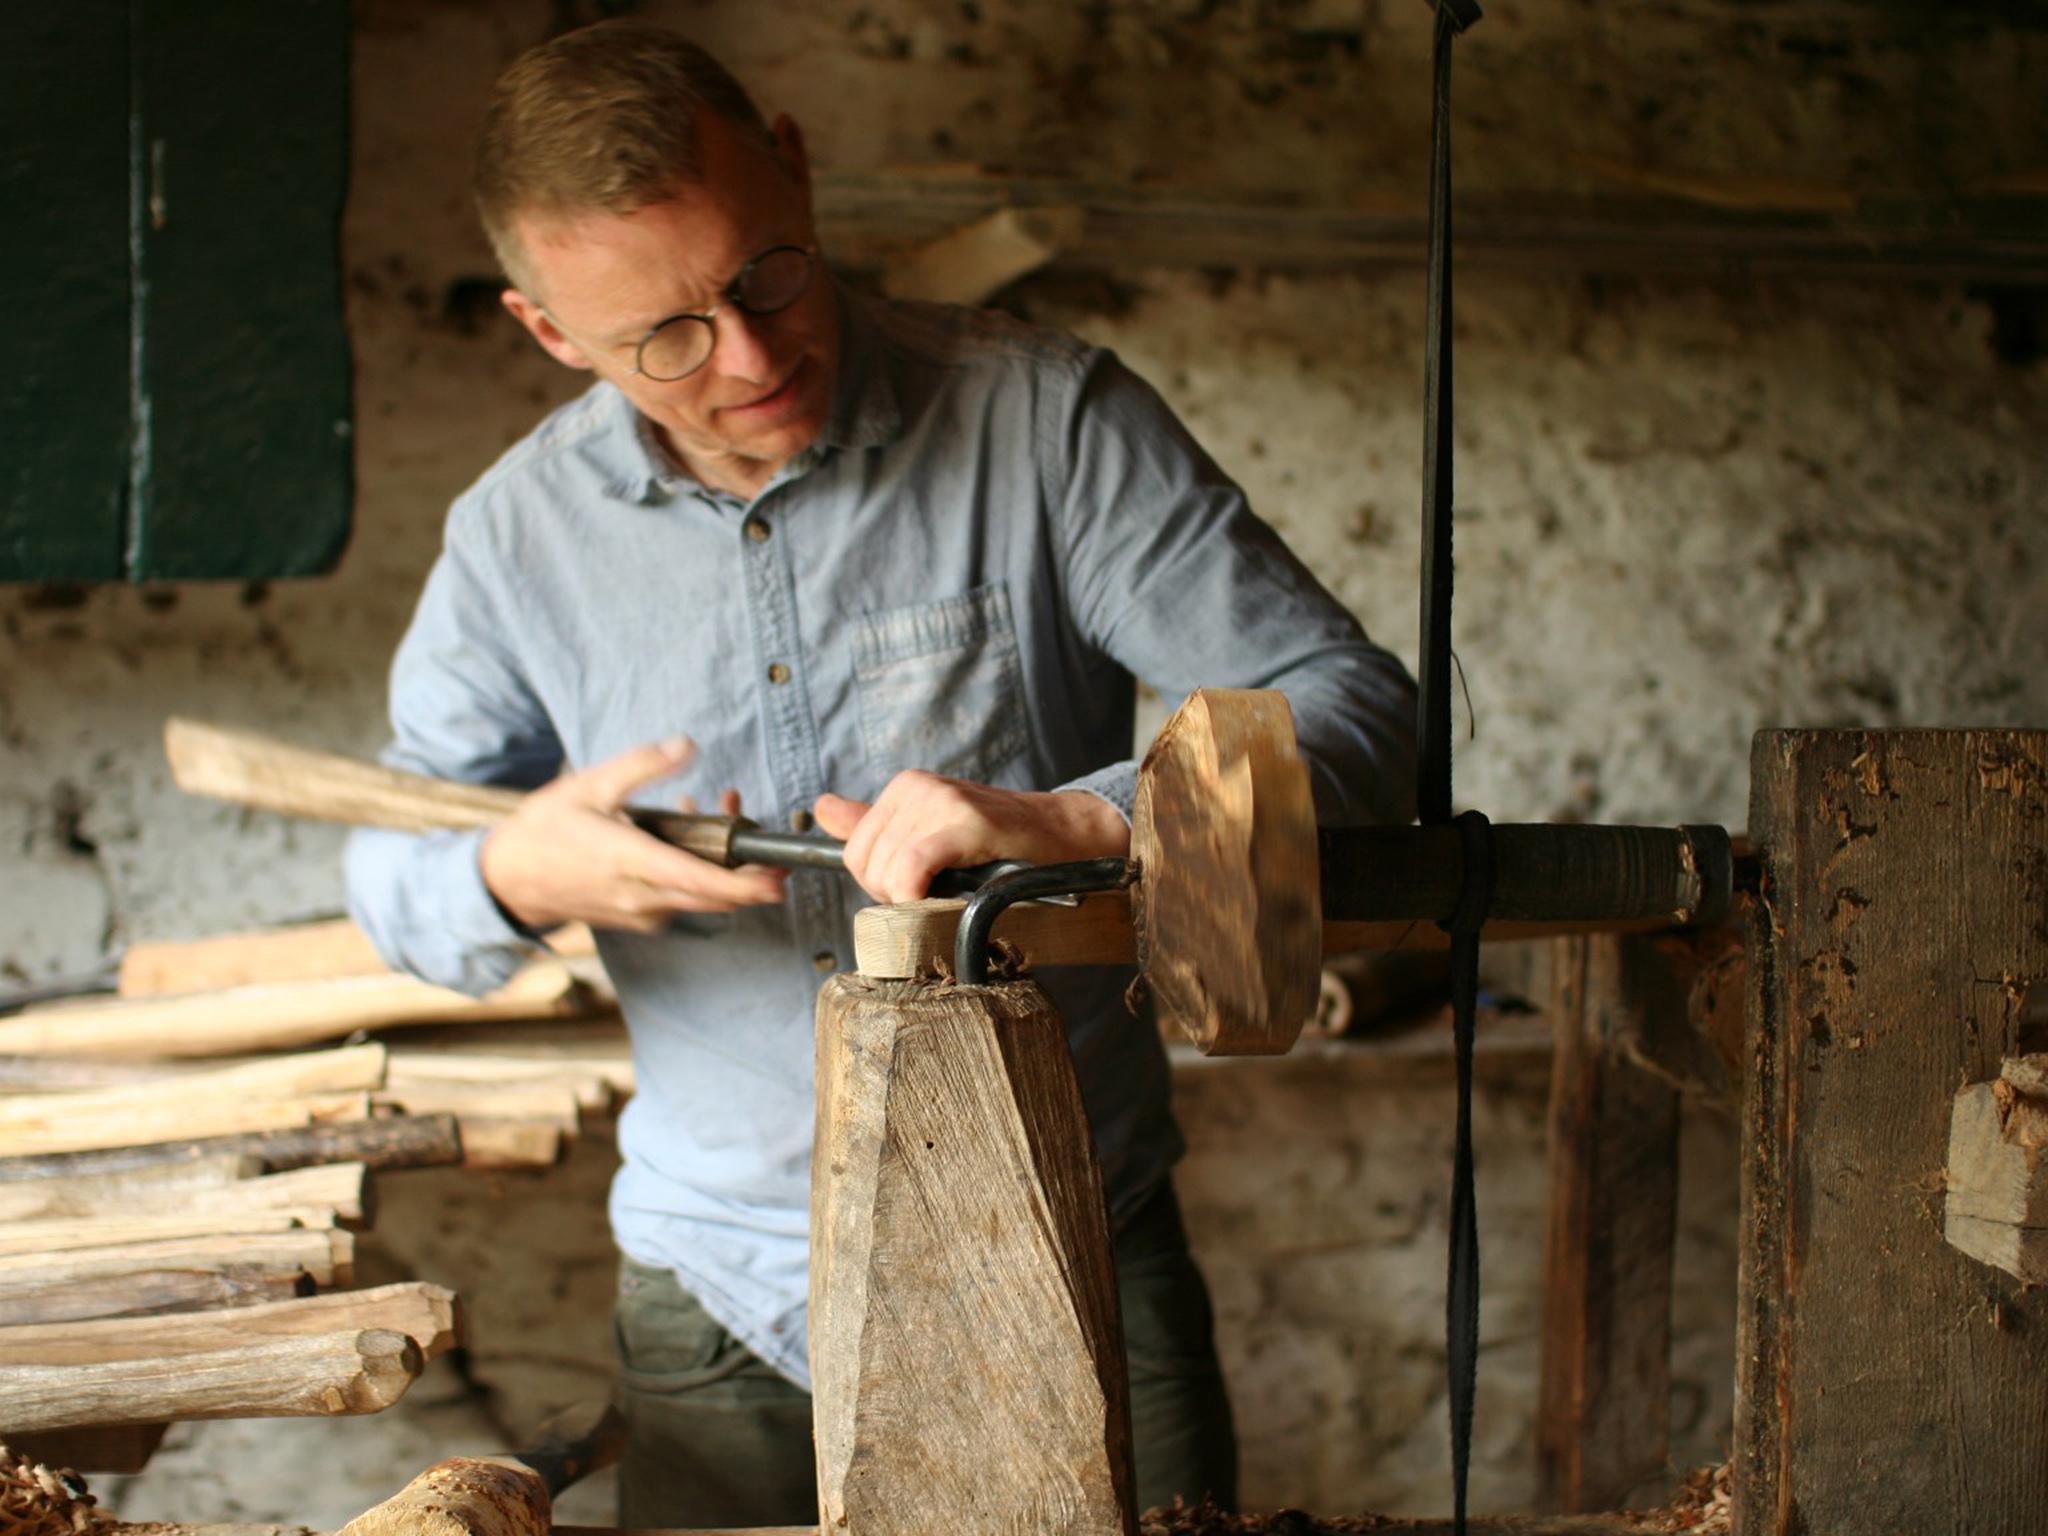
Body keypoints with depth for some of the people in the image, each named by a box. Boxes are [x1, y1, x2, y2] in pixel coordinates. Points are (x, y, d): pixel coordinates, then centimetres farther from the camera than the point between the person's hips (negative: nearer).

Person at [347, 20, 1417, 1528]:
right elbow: (391, 863, 9)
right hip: (724, 1284, 2)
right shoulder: (520, 531, -3)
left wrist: (1072, 821, -33)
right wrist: (509, 877, -17)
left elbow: (1357, 710, -15)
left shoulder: (1051, 419, -12)